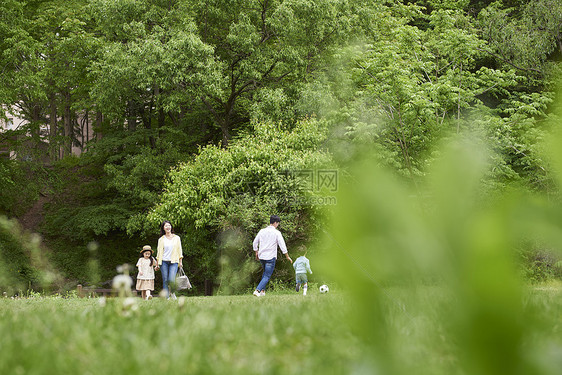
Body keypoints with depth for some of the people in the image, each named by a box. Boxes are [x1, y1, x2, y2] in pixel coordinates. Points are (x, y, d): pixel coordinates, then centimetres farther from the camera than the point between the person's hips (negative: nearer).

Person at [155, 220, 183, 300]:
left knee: (171, 279, -16)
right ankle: (166, 297, 5)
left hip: (174, 262, -1)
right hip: (164, 262, 1)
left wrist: (180, 262, 5)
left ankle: (172, 292, 11)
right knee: (165, 280, -2)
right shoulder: (161, 239, 7)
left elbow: (179, 250, 10)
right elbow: (159, 251, 7)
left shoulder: (177, 238, 9)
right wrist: (157, 264, 4)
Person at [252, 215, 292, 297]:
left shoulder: (262, 231, 6)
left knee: (265, 273, 25)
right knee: (267, 276, -2)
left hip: (261, 256, 6)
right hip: (270, 257, -6)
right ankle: (257, 290, -18)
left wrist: (256, 253, 25)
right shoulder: (276, 233, -8)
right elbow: (282, 245, -9)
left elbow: (255, 242, 11)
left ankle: (262, 291, 19)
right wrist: (287, 257, -1)